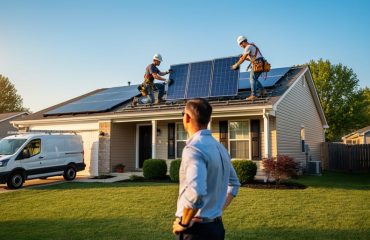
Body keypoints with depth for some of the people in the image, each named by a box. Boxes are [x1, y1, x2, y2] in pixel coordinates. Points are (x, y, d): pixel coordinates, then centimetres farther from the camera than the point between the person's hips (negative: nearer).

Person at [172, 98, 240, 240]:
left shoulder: (194, 148, -20)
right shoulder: (220, 147, 8)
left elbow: (196, 192, -34)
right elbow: (234, 184, 20)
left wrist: (183, 223, -20)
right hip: (216, 226, 8)